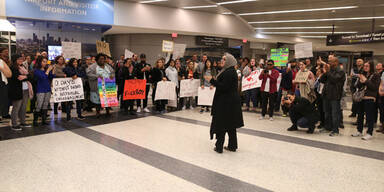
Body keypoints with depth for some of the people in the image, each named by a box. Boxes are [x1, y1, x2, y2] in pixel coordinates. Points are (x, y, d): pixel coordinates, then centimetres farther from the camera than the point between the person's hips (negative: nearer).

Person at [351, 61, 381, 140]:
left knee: (369, 116, -4)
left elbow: (375, 87, -11)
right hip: (360, 97, 6)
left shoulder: (375, 76, -3)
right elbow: (357, 86, 14)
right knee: (360, 115, 12)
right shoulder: (362, 75, 14)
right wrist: (360, 81, -5)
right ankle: (359, 131, 23)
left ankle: (369, 133, 3)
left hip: (369, 98, -6)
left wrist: (366, 81, -13)